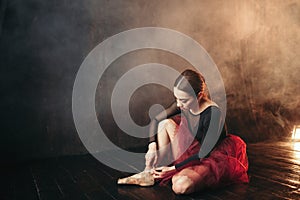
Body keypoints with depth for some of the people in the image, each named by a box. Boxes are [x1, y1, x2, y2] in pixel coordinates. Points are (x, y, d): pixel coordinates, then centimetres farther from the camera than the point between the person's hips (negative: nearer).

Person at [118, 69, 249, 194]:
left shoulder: (213, 113, -27)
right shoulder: (183, 104, -8)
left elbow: (203, 153, -23)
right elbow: (156, 120, 2)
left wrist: (174, 168, -22)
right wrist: (152, 147, -13)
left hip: (212, 159, -7)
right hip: (191, 152, 7)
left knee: (180, 186, -34)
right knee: (166, 123, -7)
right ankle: (150, 172, -8)